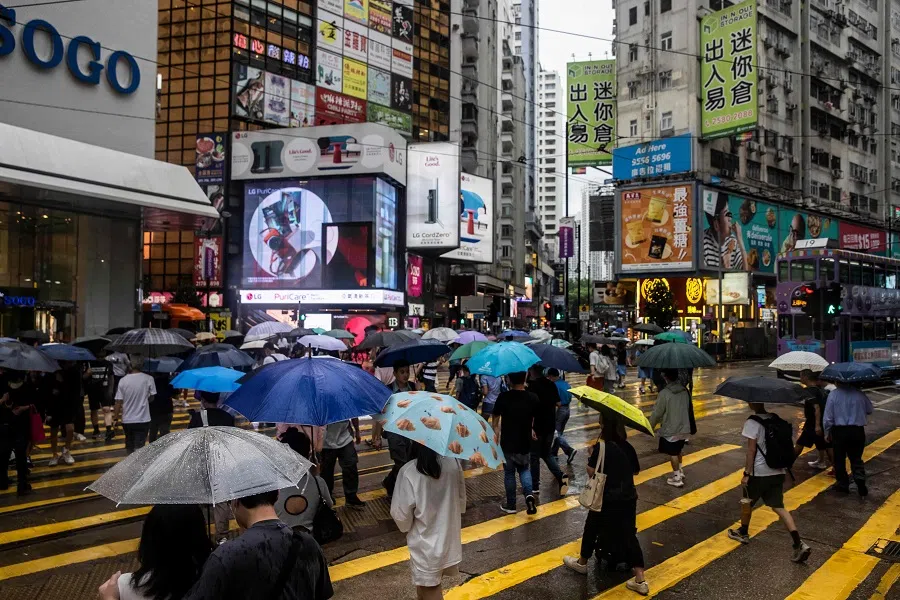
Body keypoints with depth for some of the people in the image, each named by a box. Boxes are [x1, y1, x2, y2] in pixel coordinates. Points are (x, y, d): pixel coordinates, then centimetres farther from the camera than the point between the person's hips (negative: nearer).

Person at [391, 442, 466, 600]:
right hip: (449, 537, 5)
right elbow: (461, 500, 1)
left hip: (426, 542, -5)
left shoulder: (409, 472, -27)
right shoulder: (453, 462, -13)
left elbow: (401, 514, -18)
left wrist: (406, 527, 4)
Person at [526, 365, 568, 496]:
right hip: (550, 425, 6)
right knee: (547, 453, 20)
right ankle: (561, 475, 0)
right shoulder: (551, 384, 3)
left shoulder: (532, 385, -15)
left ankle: (535, 487, 14)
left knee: (534, 456, 8)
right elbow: (558, 403, 11)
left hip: (537, 427, -6)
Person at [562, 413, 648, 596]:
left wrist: (592, 453, 0)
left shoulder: (601, 446, -15)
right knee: (629, 535, 8)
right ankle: (640, 581, 4)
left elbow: (591, 472, -14)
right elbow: (636, 470, 14)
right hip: (628, 499, 5)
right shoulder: (628, 447, 2)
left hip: (607, 499, -5)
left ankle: (582, 563, 36)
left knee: (592, 528, 17)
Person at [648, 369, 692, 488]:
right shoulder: (684, 391, -1)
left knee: (672, 454, 7)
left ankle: (677, 478, 13)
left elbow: (657, 413, -13)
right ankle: (680, 472, 37)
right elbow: (687, 409, 11)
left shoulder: (664, 393, -20)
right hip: (684, 428, 7)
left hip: (670, 430, -6)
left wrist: (650, 426, 3)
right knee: (678, 451, 26)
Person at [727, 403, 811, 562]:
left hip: (759, 472, -6)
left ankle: (743, 533, 35)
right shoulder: (775, 419, 6)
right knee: (778, 507, 6)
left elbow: (751, 450, -17)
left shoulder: (752, 422, -15)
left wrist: (746, 473, -13)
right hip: (778, 471, 6)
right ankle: (799, 543, -7)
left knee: (747, 502, 17)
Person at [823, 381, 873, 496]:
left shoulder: (833, 395, -9)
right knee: (856, 458, 16)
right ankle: (860, 481, -1)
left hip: (839, 431, -2)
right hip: (858, 431, 2)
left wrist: (827, 433, 5)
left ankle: (843, 484, 19)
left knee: (840, 459, 12)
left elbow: (827, 418, -7)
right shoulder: (859, 394, -3)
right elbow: (869, 410, 9)